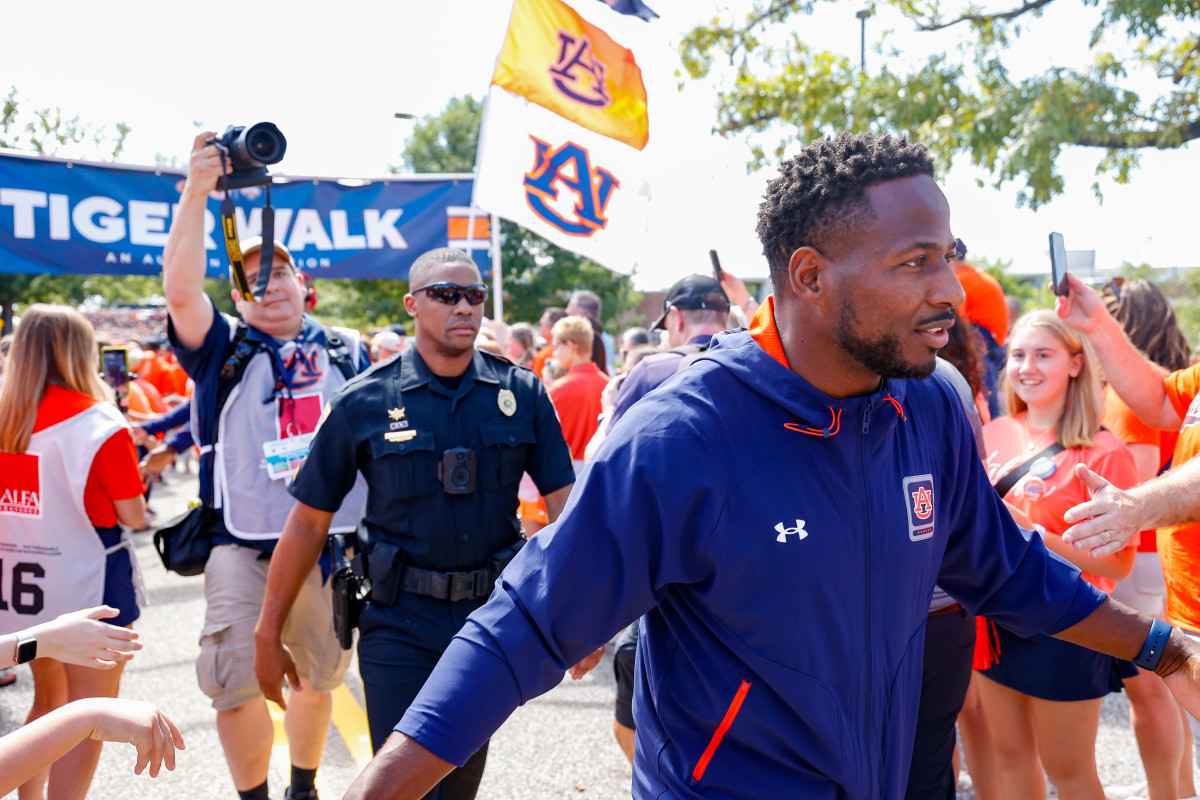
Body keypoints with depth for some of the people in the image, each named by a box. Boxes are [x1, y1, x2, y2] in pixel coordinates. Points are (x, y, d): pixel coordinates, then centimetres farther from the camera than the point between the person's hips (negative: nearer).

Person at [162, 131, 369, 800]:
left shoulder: (348, 350, 12)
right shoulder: (225, 349, 4)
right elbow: (181, 290, -13)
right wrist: (196, 194, -22)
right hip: (244, 547, -2)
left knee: (320, 679, 15)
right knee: (237, 684, -12)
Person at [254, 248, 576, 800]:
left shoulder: (521, 394, -3)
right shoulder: (364, 403, -7)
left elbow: (563, 501, -2)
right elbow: (309, 521, -3)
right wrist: (268, 635, -1)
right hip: (400, 625, -2)